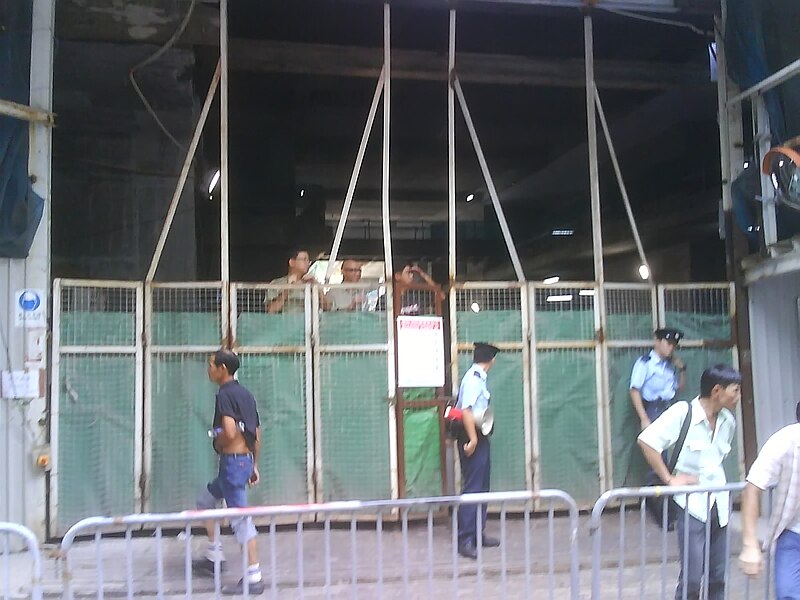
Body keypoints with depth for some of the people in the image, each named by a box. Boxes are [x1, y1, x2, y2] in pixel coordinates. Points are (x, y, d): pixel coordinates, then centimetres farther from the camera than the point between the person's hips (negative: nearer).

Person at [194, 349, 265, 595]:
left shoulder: (225, 394, -14)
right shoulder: (245, 394, 13)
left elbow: (229, 432, -28)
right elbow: (257, 435, 16)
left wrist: (218, 444, -7)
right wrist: (254, 465, 21)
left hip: (233, 462, -10)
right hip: (246, 461, 10)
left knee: (240, 518, -4)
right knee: (205, 500, 24)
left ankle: (253, 578, 1)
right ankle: (214, 556, 27)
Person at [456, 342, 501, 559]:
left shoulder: (477, 377, 12)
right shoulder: (474, 378, -16)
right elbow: (466, 410, -25)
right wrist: (472, 438, -25)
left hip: (479, 437, 10)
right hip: (473, 439, -10)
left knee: (481, 487, 15)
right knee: (472, 488, -9)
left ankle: (477, 534, 24)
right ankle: (465, 541, -6)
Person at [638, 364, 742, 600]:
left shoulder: (728, 421, 5)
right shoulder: (682, 412, -15)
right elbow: (646, 440, -19)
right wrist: (669, 479, -16)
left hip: (719, 504, 6)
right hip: (692, 504, -6)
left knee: (718, 576, 12)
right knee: (692, 577, -4)